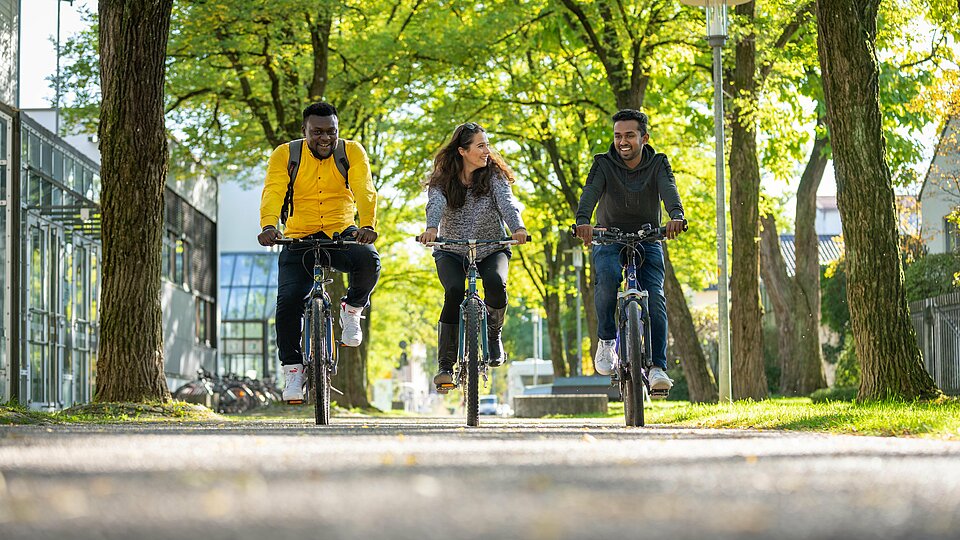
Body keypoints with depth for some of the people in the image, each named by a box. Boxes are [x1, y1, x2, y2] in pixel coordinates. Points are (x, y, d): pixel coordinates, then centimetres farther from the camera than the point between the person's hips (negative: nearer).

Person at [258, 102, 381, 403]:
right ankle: (292, 368, 1)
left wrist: (368, 225, -39)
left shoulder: (352, 152, -5)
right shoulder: (285, 155, -5)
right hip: (299, 239, 0)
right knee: (289, 300, -17)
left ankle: (352, 309, -1)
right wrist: (268, 226, -40)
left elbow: (365, 190, -19)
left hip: (342, 234, 0)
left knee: (369, 262, -32)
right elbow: (273, 193, -19)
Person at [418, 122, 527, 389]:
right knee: (455, 292, -28)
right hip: (452, 251, -1)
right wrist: (431, 229, -49)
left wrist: (518, 228, -42)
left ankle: (493, 335, 0)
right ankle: (445, 364, -19)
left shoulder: (493, 175, -4)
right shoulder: (442, 179, -7)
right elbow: (436, 205, -26)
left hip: (491, 249, 1)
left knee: (495, 283, -31)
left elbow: (506, 202, -21)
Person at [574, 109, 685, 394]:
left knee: (655, 299, -17)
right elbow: (590, 193, -24)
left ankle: (657, 367, -16)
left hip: (648, 242, 1)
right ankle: (607, 340, -14)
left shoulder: (658, 164, -3)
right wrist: (582, 221, -46)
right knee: (607, 278, -32)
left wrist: (676, 216, -46)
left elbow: (669, 191, -23)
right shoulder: (604, 164, -6)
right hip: (609, 241, -1)